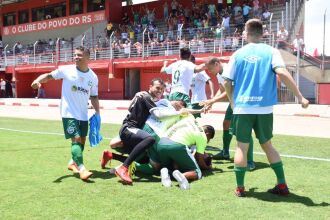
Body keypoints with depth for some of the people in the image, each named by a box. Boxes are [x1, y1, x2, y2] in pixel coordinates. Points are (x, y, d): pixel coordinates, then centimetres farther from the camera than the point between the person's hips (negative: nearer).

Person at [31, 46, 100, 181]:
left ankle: (73, 162, 34)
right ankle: (81, 169, -15)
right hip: (69, 113, -5)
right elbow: (49, 76, -3)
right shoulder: (66, 70, -6)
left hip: (83, 114, 5)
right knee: (76, 139, -15)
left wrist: (97, 113, 7)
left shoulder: (93, 77, 4)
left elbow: (94, 96, 13)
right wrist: (38, 80, -22)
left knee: (82, 140, 13)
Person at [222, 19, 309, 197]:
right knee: (267, 145, 16)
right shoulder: (271, 51, 2)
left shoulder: (238, 54, 4)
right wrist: (300, 97, -11)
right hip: (264, 108, 1)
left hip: (242, 107, -1)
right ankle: (282, 185, 18)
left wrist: (232, 102, 20)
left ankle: (240, 188, 10)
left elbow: (227, 82, 4)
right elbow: (282, 73, -14)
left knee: (242, 147, 8)